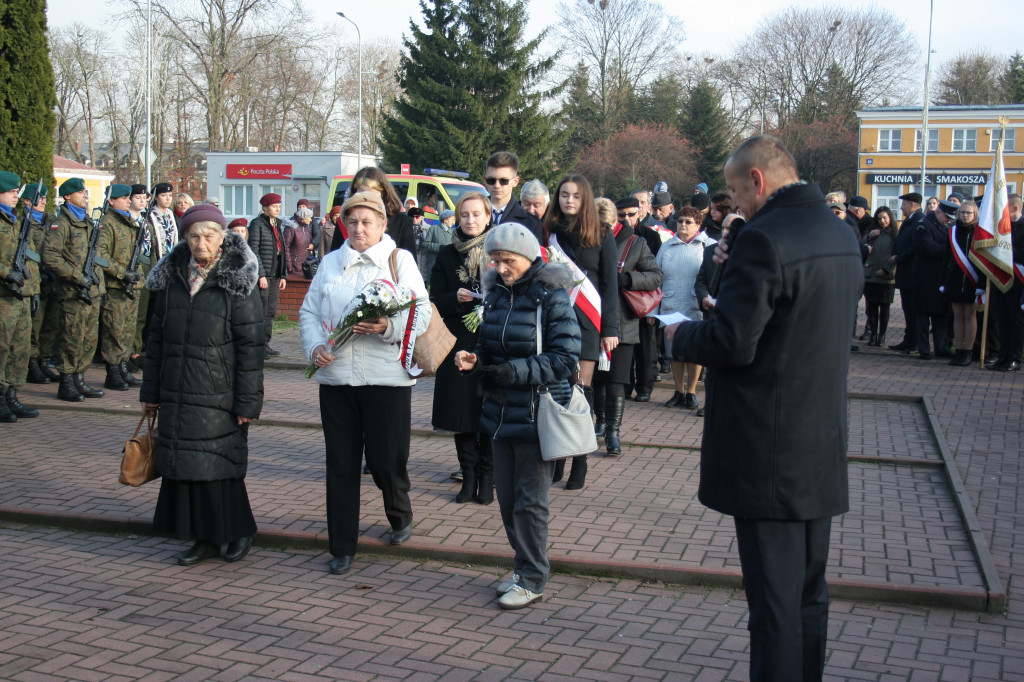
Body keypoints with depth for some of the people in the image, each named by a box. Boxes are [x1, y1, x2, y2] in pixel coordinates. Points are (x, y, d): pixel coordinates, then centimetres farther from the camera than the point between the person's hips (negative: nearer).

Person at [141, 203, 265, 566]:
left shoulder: (238, 283, -7)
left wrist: (248, 401, -13)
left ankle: (239, 531, 20)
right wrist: (150, 392, 12)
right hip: (177, 393, 5)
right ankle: (204, 539, 20)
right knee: (183, 465, 7)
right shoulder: (171, 279, 8)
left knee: (219, 466, 0)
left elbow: (250, 346, -10)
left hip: (219, 396, -5)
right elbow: (156, 338, 13)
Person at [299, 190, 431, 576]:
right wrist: (314, 347, -7)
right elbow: (309, 312, 12)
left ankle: (400, 515, 34)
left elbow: (421, 314, -4)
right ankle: (342, 548, 15)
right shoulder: (330, 263, 14)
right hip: (335, 376, 3)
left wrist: (388, 327, -22)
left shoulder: (400, 259, 4)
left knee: (385, 460, 1)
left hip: (386, 377, -3)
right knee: (340, 464, 4)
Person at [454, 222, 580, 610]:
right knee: (507, 498, 13)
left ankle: (532, 581, 13)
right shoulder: (496, 294, 8)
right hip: (501, 413, 7)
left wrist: (514, 372, -24)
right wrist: (474, 360, -3)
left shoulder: (551, 297, -12)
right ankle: (525, 567, 28)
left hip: (537, 415, -7)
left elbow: (565, 358, -16)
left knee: (530, 501, 0)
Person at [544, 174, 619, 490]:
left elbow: (610, 283, 3)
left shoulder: (601, 236, 4)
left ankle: (579, 465, 5)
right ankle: (555, 461, 10)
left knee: (580, 389, -2)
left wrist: (610, 328, -2)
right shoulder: (548, 232, 9)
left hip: (586, 321, -2)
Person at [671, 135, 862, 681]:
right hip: (823, 449, 9)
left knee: (774, 598, -2)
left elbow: (731, 344, -22)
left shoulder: (764, 238, -19)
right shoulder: (840, 234, 10)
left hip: (768, 454, -9)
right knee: (808, 590, 19)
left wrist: (682, 334, -3)